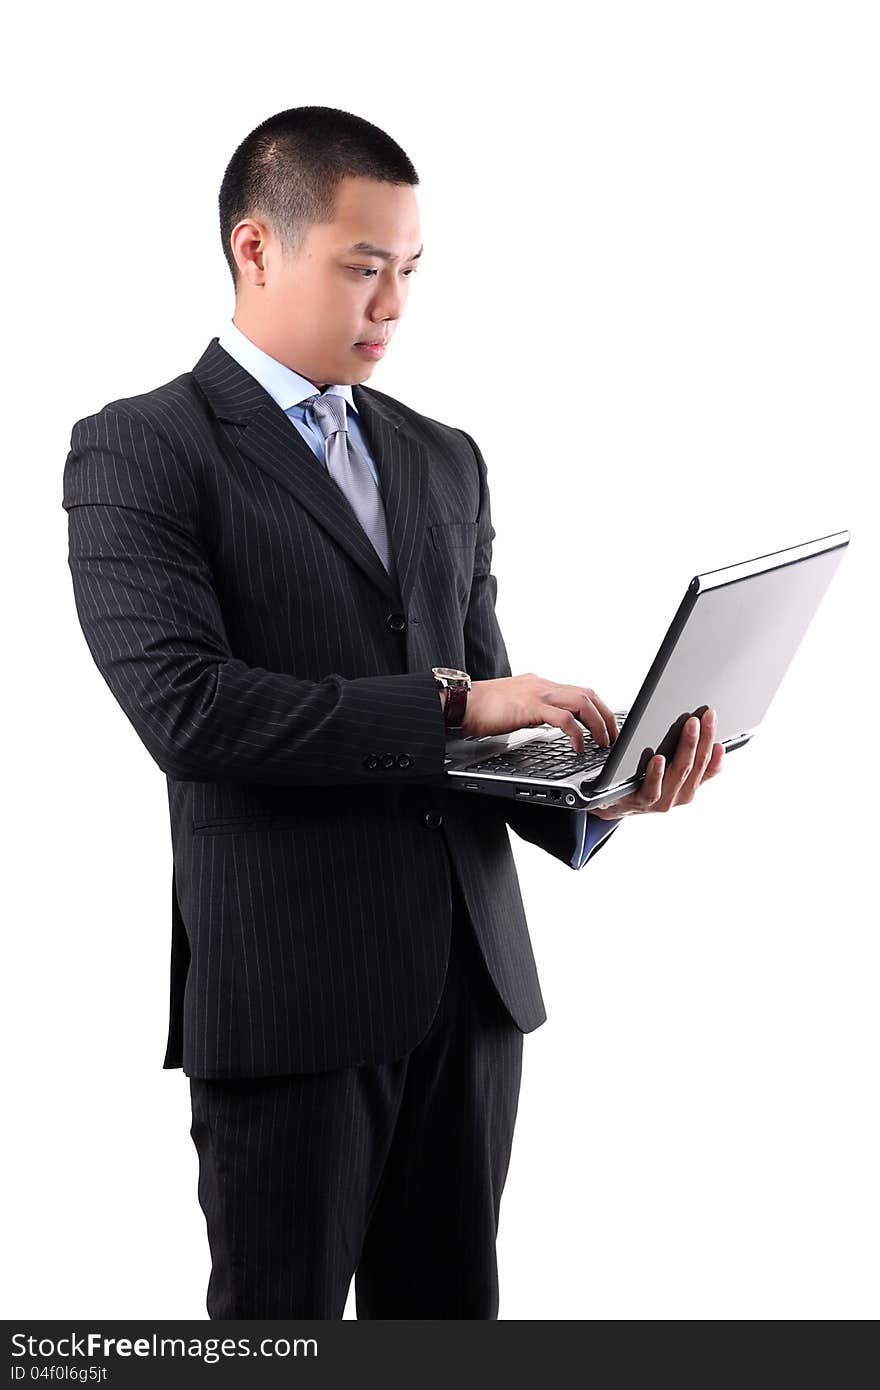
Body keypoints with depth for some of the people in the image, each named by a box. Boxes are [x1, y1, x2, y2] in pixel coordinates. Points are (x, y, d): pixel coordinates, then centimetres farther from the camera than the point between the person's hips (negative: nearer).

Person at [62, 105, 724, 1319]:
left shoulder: (445, 461, 15)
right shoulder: (139, 452, -4)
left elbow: (481, 718, 15)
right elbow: (185, 704, -18)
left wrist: (596, 789, -6)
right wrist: (451, 703, -18)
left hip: (471, 976, 6)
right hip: (287, 989, -6)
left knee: (447, 1315, 15)